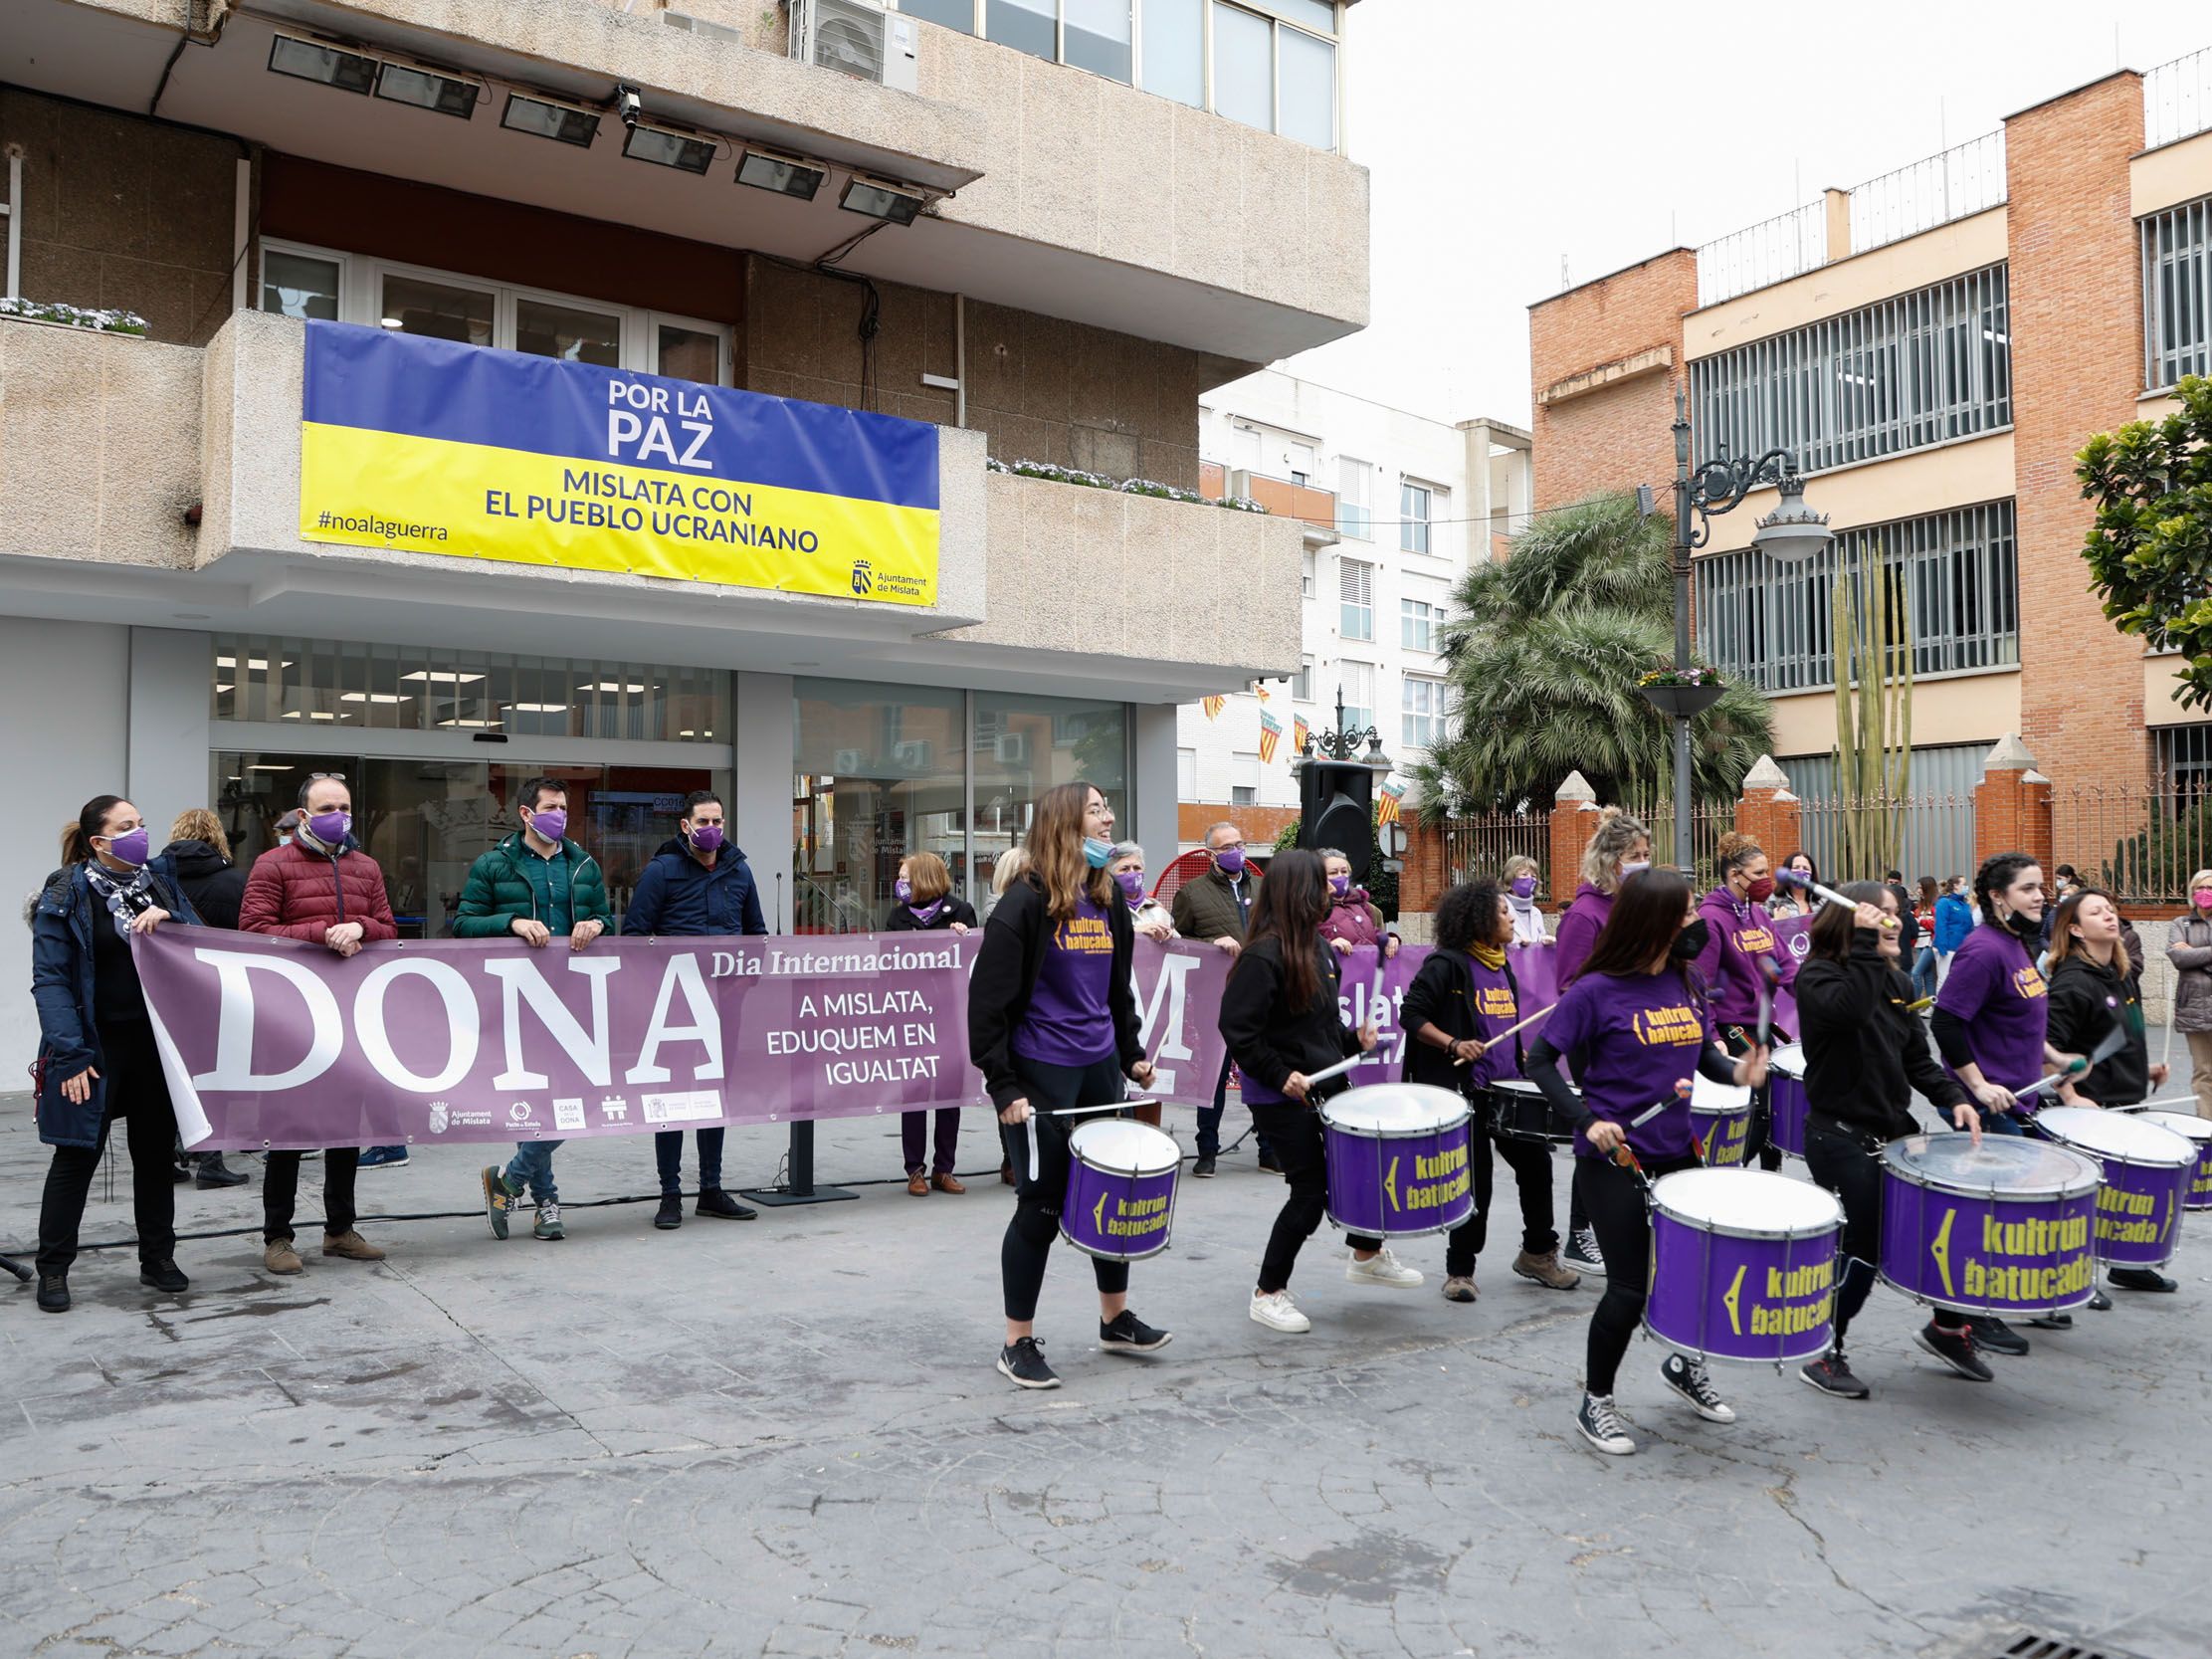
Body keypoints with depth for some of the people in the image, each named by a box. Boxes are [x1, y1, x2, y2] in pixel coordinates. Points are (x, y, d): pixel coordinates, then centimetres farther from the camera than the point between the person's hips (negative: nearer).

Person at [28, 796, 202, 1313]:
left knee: (156, 1152, 11)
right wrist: (70, 1055, -19)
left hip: (159, 1042, 4)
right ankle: (52, 1269, 16)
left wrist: (168, 919, -14)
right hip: (96, 1044, -4)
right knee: (77, 1155, 3)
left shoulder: (161, 880, 8)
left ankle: (158, 1259, 23)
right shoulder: (65, 894, -6)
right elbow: (50, 979, -11)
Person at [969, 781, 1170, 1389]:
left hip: (1099, 1068, 7)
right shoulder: (1026, 901, -13)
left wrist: (1132, 1055, 14)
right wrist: (1003, 1087, -17)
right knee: (1043, 1205, 1)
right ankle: (1018, 1345, 16)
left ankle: (1116, 1320, 33)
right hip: (1042, 1073, -7)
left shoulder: (1108, 898, 9)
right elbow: (988, 999, -15)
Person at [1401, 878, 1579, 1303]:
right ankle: (1459, 1270, 15)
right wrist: (1453, 1045, -23)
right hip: (1467, 1091, -7)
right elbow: (1411, 1015, -14)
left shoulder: (1502, 966, 13)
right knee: (1475, 1180, 0)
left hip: (1507, 1087, 7)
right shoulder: (1447, 964, -12)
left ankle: (1538, 1253, 28)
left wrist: (1520, 1057, 13)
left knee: (1536, 1161, 9)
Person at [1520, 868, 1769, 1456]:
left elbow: (1704, 1051, 13)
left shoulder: (1683, 981, 4)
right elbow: (1540, 1060, -11)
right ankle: (1595, 1402, 20)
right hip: (1614, 1159, -6)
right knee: (1631, 1286, -2)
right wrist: (1586, 1120, -20)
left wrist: (1736, 1072, -9)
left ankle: (1684, 1362, 42)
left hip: (1676, 1151, 7)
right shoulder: (1597, 989, -15)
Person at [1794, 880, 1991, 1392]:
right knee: (1863, 1249, -5)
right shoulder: (1817, 975, -12)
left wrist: (1953, 1098, -2)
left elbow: (1917, 1058, 14)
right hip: (1841, 1139, -8)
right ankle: (1823, 1355, 13)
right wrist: (1864, 943, -29)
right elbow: (1849, 1010, -35)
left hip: (1894, 1130, 8)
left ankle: (1948, 1325, 38)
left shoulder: (1896, 982, 12)